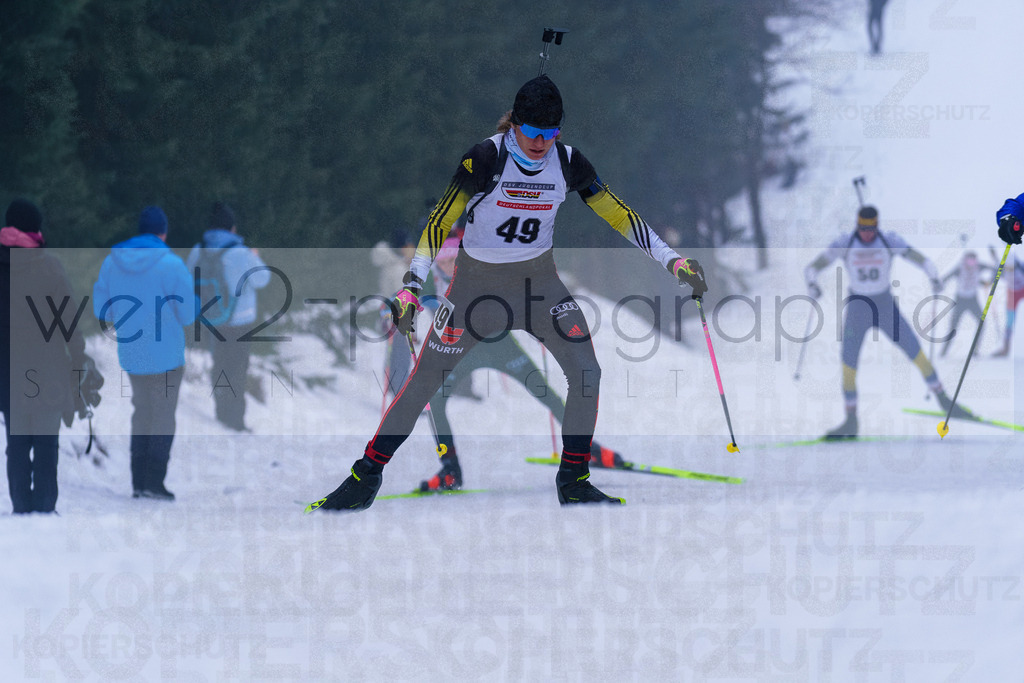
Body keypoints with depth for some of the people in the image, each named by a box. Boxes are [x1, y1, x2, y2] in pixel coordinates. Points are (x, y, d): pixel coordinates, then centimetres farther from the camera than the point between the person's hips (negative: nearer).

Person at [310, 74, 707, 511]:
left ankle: (573, 482, 4)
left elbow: (619, 214, 0)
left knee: (587, 373, -11)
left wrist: (672, 261, -5)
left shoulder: (568, 163, -8)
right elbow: (440, 222, -20)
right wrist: (411, 288, -27)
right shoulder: (486, 158, -20)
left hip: (538, 278, 3)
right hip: (477, 280, -3)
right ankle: (366, 478, 6)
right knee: (424, 380, -4)